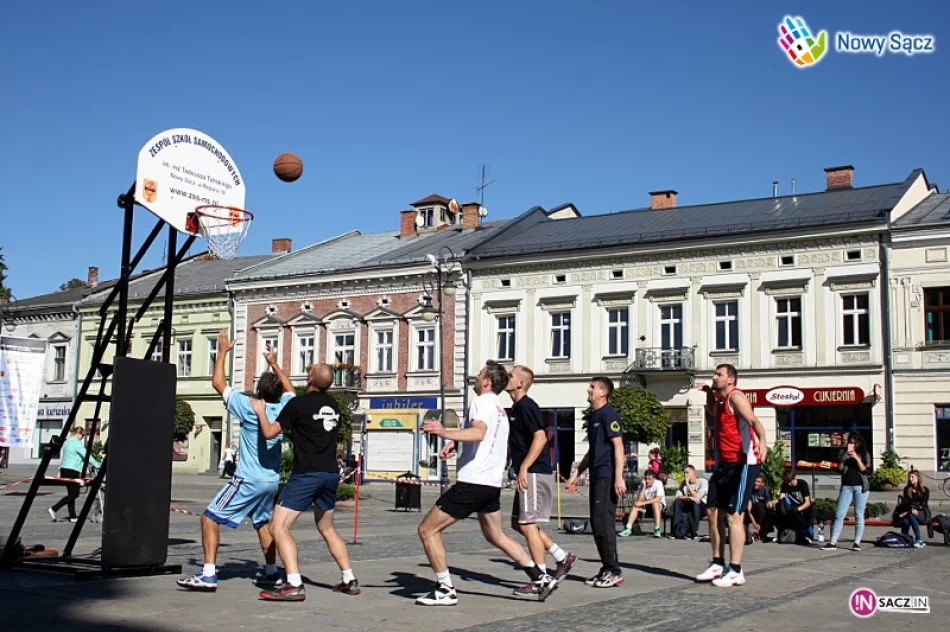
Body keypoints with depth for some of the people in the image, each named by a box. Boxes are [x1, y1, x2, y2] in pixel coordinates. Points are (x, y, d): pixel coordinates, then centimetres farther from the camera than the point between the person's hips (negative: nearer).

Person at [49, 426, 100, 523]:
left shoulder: (67, 442, 16)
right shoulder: (77, 443, -13)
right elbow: (86, 456, -15)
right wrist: (97, 465, -9)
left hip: (64, 470, 10)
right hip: (72, 471, -10)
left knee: (71, 493, 11)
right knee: (74, 494, -4)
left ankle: (72, 517, 11)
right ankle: (54, 509, -9)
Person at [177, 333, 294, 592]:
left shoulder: (250, 408, -13)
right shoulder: (283, 409, 1)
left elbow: (218, 383, -7)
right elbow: (289, 390, 26)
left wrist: (222, 351, 2)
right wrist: (274, 364, 32)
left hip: (248, 480, -7)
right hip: (272, 480, 7)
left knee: (210, 518, -3)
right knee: (263, 522, 26)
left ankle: (208, 574, -11)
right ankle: (271, 571, 29)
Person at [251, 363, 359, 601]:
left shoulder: (299, 403, -8)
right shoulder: (333, 405, 12)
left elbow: (270, 432, -9)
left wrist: (260, 411, 10)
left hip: (306, 474, -8)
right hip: (331, 474, 8)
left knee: (279, 527, -7)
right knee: (327, 528, 22)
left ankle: (294, 585, -19)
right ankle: (350, 580, 21)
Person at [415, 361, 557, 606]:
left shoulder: (482, 402, -10)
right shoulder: (500, 408, 20)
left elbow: (479, 432, -31)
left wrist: (447, 434, -46)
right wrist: (455, 442, 19)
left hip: (472, 482, -10)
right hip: (492, 483, 10)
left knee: (427, 530, -2)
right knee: (496, 536, 24)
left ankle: (445, 590, -1)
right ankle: (541, 578, 21)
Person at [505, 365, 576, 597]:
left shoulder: (526, 406, -13)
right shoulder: (516, 407, 17)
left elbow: (540, 437, -23)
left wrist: (523, 468, -24)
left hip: (534, 473, -10)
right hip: (529, 474, 10)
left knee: (527, 524, -6)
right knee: (518, 523, 13)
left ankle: (541, 580, 1)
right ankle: (563, 557, 19)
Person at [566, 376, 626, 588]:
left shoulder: (608, 414, -8)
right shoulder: (594, 416, 19)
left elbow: (618, 446, -15)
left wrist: (619, 477, -21)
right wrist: (576, 474, 25)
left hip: (607, 477, -9)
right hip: (596, 476, 9)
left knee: (603, 521, -9)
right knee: (597, 523, 10)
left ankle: (614, 571, -3)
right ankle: (607, 569, 16)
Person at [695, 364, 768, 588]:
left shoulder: (735, 397, -12)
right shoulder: (720, 400, 16)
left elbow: (753, 421, -29)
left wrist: (762, 440, -49)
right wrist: (709, 392, 23)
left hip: (742, 464, -10)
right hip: (724, 464, 10)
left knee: (733, 516, -8)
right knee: (712, 511, 11)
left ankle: (736, 571, -1)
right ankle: (718, 565, 20)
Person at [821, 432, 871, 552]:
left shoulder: (865, 454, 6)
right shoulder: (844, 452, 10)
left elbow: (864, 469, -5)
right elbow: (839, 467, 1)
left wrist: (856, 457, -15)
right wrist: (845, 455, -12)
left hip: (861, 486, -1)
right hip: (846, 486, 1)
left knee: (859, 515, 1)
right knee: (839, 514, -4)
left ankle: (857, 542, 5)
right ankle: (833, 542, -6)